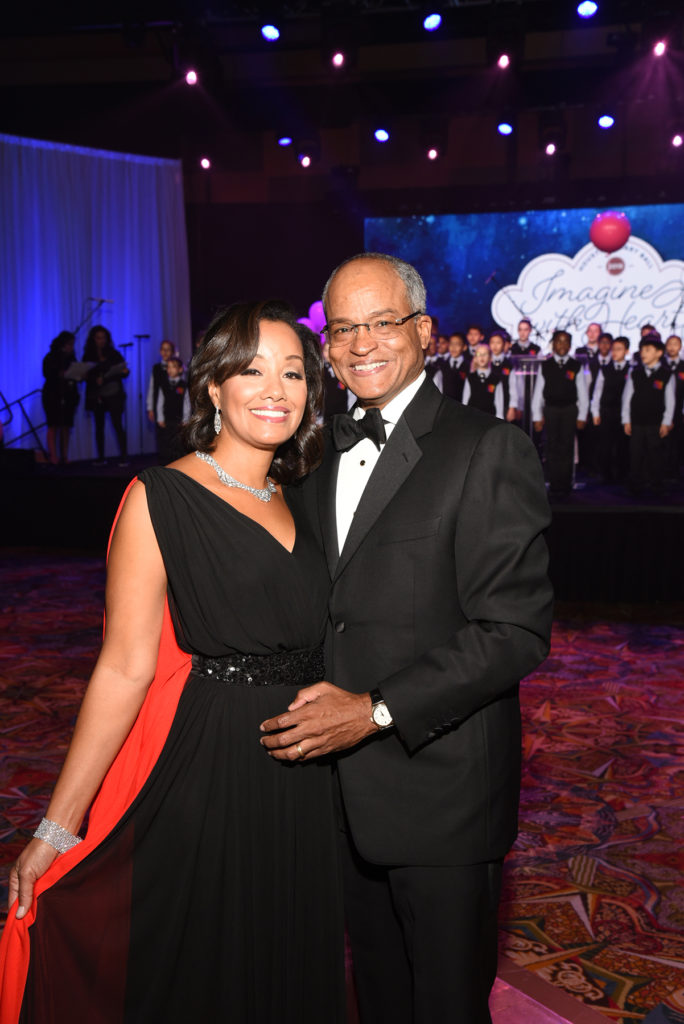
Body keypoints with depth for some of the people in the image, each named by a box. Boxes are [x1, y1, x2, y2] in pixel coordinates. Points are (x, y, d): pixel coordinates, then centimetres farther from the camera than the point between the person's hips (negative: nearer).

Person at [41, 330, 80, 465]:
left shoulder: (71, 357, 13)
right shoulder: (51, 358, -2)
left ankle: (64, 456, 4)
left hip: (68, 397, 5)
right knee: (54, 426, -7)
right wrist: (60, 375, -27)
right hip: (53, 396, -5)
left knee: (66, 426, 2)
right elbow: (47, 373, -13)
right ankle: (53, 456, -9)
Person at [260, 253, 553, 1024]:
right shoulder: (321, 452, 9)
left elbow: (515, 629, -19)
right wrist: (314, 711, 2)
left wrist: (378, 710, -22)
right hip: (344, 783, 6)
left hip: (439, 783, -6)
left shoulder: (488, 450, -13)